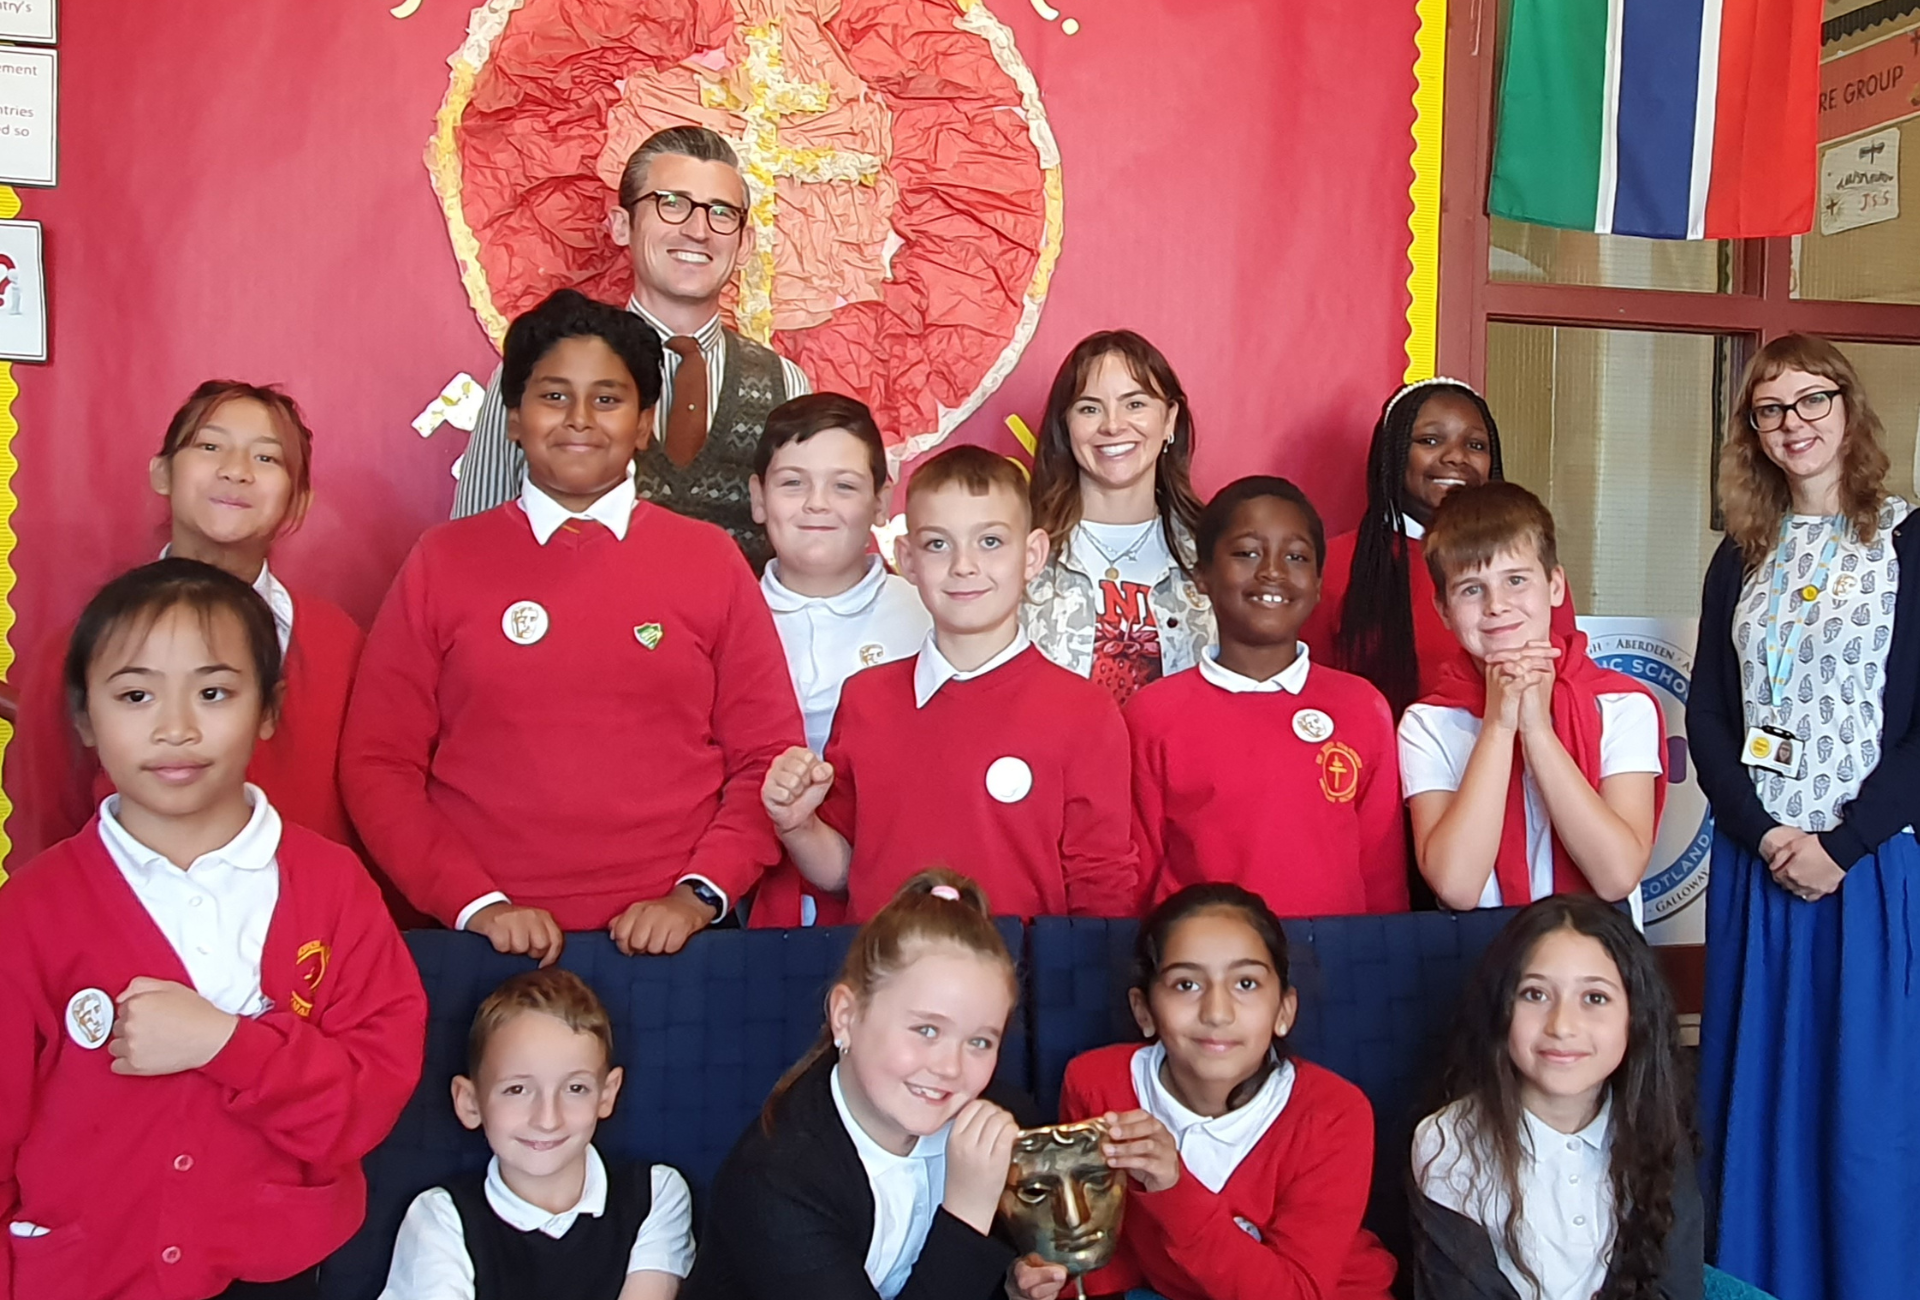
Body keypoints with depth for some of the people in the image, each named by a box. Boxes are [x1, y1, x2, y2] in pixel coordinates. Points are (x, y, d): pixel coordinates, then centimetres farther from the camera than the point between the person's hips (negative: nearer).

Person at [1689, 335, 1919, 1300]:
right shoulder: (1742, 559, 11)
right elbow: (1706, 716, 7)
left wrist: (1842, 844, -14)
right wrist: (1762, 834, -7)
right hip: (1754, 866, 4)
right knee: (1754, 1099, 9)